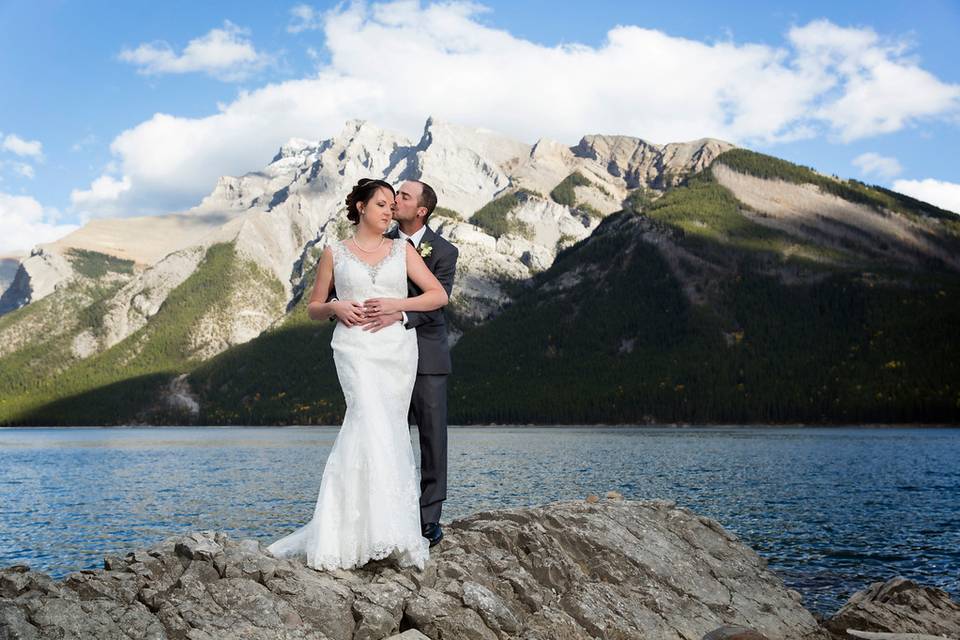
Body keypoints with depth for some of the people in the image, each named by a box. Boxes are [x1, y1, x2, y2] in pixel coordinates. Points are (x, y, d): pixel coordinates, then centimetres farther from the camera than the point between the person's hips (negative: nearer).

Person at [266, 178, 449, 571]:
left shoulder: (402, 250, 13)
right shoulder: (335, 253, 11)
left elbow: (439, 295, 7)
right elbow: (313, 309, 16)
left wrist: (397, 304, -8)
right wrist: (335, 307, -6)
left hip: (398, 347, 3)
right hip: (355, 347, -3)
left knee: (384, 430, 0)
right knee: (372, 421, -23)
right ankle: (385, 531, -26)